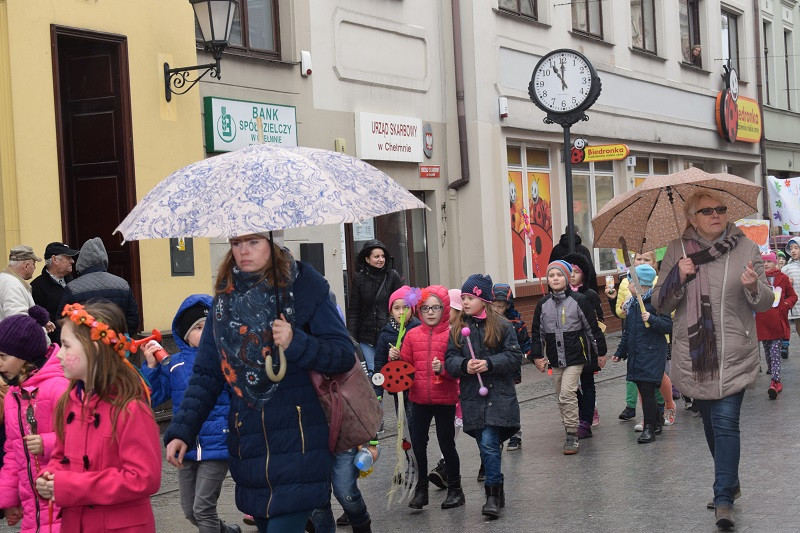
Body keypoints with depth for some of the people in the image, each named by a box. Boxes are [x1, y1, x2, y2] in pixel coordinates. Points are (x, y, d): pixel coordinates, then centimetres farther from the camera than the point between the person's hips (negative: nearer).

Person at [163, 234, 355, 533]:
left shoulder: (304, 287, -4)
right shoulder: (226, 297, 9)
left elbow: (344, 356, -5)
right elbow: (206, 374, 9)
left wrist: (297, 343, -21)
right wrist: (181, 430, 0)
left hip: (296, 445, -5)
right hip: (249, 448, 5)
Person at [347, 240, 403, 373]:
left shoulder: (393, 276, 2)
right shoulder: (359, 278, 3)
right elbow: (353, 310, 5)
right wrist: (352, 336, -1)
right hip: (366, 336, 0)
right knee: (372, 372, -3)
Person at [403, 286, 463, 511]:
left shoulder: (451, 334, -5)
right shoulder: (412, 335, 5)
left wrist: (443, 369, -26)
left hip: (445, 399, -3)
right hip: (419, 399, 3)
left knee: (446, 443, 5)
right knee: (418, 444, 6)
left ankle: (455, 489, 21)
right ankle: (421, 489, 20)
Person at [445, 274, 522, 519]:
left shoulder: (502, 326, -2)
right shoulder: (457, 329, 8)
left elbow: (515, 357, -4)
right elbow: (449, 360, 5)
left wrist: (489, 363, -17)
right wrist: (464, 365, -15)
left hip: (499, 395, -4)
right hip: (472, 397, 4)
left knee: (489, 444, -14)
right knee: (486, 446, 8)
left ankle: (493, 494, -4)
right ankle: (497, 493, 21)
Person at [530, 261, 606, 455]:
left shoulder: (579, 301, -4)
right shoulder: (543, 305, 6)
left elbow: (593, 327, 1)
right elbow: (537, 332, 13)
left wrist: (601, 352, 4)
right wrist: (537, 356, 7)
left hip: (575, 357, -5)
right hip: (555, 359, 5)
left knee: (567, 393, -16)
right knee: (561, 397, 9)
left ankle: (572, 437, -11)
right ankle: (570, 431, 22)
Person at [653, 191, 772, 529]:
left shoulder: (745, 248, 2)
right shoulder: (677, 251, 4)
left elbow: (765, 303, 3)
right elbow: (660, 305, 3)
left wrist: (753, 287, -20)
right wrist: (678, 277, -14)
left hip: (734, 356, -2)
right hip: (693, 355, 2)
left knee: (726, 422, -11)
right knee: (711, 422, 13)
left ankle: (724, 500, -8)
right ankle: (729, 483, 33)